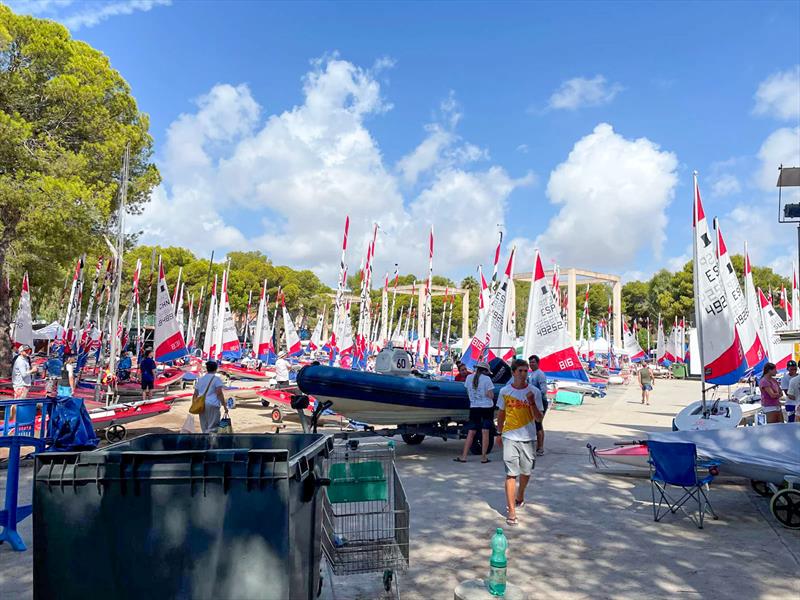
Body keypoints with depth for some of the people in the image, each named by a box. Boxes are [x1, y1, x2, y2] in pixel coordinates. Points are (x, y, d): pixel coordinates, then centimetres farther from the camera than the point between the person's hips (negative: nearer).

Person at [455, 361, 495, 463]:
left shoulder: (469, 377, 3)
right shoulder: (486, 379, -9)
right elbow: (491, 395, -11)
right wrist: (485, 394, 8)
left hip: (474, 407, 3)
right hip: (487, 408, -3)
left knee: (471, 433, 7)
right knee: (485, 432, 3)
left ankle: (463, 456, 5)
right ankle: (483, 457, 6)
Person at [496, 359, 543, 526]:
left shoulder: (534, 391, -3)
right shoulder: (505, 391, -1)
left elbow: (539, 418, -5)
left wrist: (532, 402, -21)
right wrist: (499, 433, 14)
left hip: (527, 438, 1)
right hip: (510, 437, -1)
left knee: (526, 472, 16)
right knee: (511, 474, -6)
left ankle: (519, 498, 42)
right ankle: (511, 511, -3)